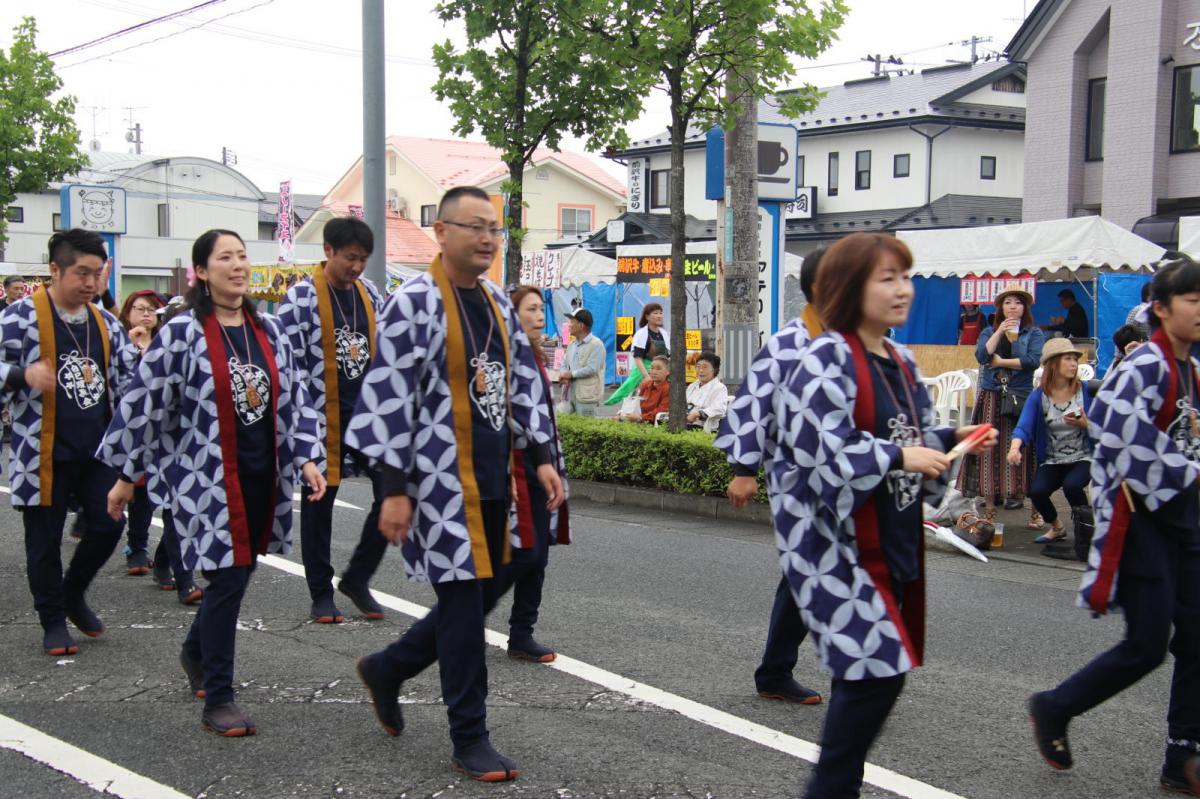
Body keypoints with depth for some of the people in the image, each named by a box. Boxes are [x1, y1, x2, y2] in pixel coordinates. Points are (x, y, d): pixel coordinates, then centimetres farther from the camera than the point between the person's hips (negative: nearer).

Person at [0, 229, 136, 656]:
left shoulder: (104, 321, 10)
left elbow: (127, 375, 17)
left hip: (96, 449, 5)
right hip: (44, 453, -5)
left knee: (108, 524, 5)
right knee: (45, 538, 6)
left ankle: (74, 593, 30)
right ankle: (53, 619, 22)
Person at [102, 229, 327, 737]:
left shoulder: (268, 330, 8)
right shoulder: (182, 333, -9)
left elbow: (293, 399, 12)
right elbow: (143, 403, -6)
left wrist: (305, 458, 2)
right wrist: (126, 476, -3)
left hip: (263, 476, 6)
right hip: (209, 479, -6)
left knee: (236, 575, 15)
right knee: (228, 579, -7)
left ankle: (197, 653, 43)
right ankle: (218, 700, 6)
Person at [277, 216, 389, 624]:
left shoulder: (370, 293, 9)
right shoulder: (301, 298, -9)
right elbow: (290, 362, -11)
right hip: (323, 416, -5)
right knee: (319, 503, 6)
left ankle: (357, 578, 17)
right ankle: (322, 595, 20)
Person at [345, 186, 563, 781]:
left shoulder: (499, 304, 11)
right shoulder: (413, 303, -12)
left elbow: (522, 383, 16)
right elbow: (388, 399, -15)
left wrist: (541, 457, 8)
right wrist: (395, 489, -17)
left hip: (493, 476, 8)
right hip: (442, 479, -8)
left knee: (491, 584, 13)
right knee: (463, 594, -2)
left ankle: (388, 668, 33)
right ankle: (469, 738, 13)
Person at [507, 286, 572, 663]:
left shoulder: (537, 359, 15)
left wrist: (555, 469, 19)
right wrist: (504, 475, -20)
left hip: (540, 473, 8)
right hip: (513, 473, -8)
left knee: (537, 558, 8)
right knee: (524, 555, -7)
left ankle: (522, 636, 16)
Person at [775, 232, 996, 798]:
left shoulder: (902, 363, 12)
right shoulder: (828, 360, -15)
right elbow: (816, 449, -23)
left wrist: (951, 439, 2)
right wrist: (898, 457, -21)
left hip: (893, 540, 9)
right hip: (837, 543, -8)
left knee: (869, 672, 13)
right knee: (877, 670, -10)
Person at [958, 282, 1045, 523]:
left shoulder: (1034, 333, 7)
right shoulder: (989, 331, 13)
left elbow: (1033, 360, -10)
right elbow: (981, 356, -5)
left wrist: (1001, 362, -7)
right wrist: (1000, 332, -10)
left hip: (1021, 397, -2)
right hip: (991, 397, 2)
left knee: (1025, 451, -6)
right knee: (990, 452, 0)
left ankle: (1036, 511, 0)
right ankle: (989, 510, 6)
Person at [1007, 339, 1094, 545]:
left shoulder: (1086, 391, -4)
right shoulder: (1038, 396, -2)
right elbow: (1023, 426, -17)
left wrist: (1084, 424, -22)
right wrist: (1015, 447, -37)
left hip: (1083, 458, -2)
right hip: (1053, 461, 2)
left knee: (1071, 484, -32)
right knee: (1036, 491, -23)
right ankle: (1057, 528, 12)